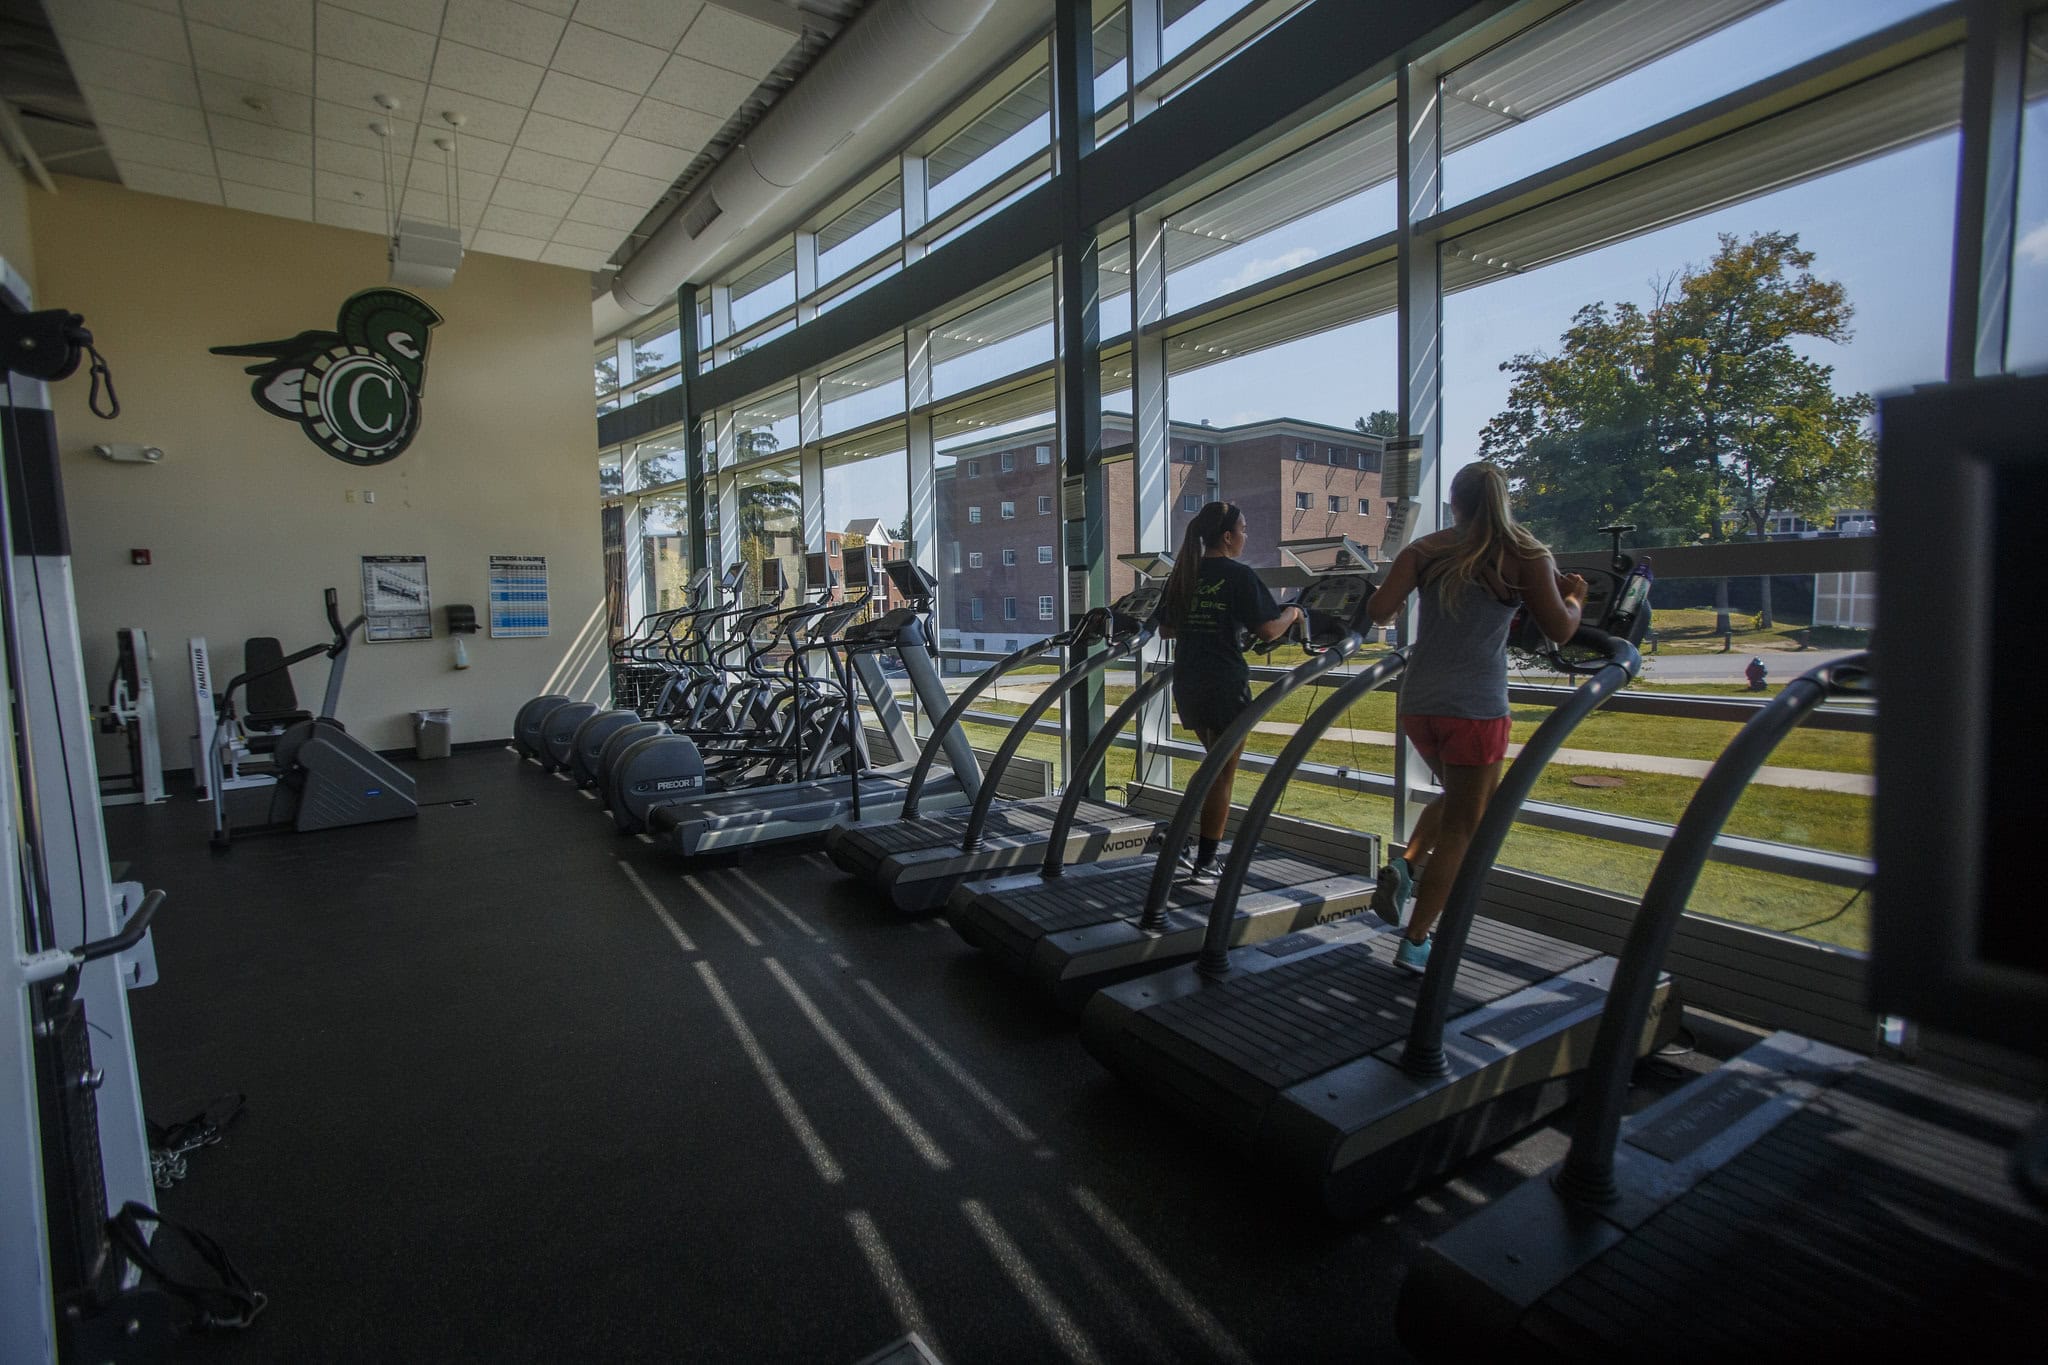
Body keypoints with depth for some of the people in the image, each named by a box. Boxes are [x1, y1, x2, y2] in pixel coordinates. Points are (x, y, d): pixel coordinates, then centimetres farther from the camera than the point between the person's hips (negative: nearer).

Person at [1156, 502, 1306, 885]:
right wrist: (1292, 614, 6)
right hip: (1225, 684, -7)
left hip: (1187, 682, 7)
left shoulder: (1182, 574, 9)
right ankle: (1204, 864, 8)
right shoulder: (1238, 574, -10)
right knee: (1222, 774, 4)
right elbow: (1268, 630, -13)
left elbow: (1165, 630, 14)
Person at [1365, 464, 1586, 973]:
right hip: (1476, 707, -4)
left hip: (1417, 702, 4)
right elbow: (1560, 629, -2)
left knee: (1459, 796, 28)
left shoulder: (1425, 550, 7)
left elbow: (1379, 610, -3)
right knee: (1462, 826, 7)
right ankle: (1415, 942, 8)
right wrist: (1576, 597, 18)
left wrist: (1394, 609, 20)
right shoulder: (1526, 555, 1)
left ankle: (1405, 865, 6)